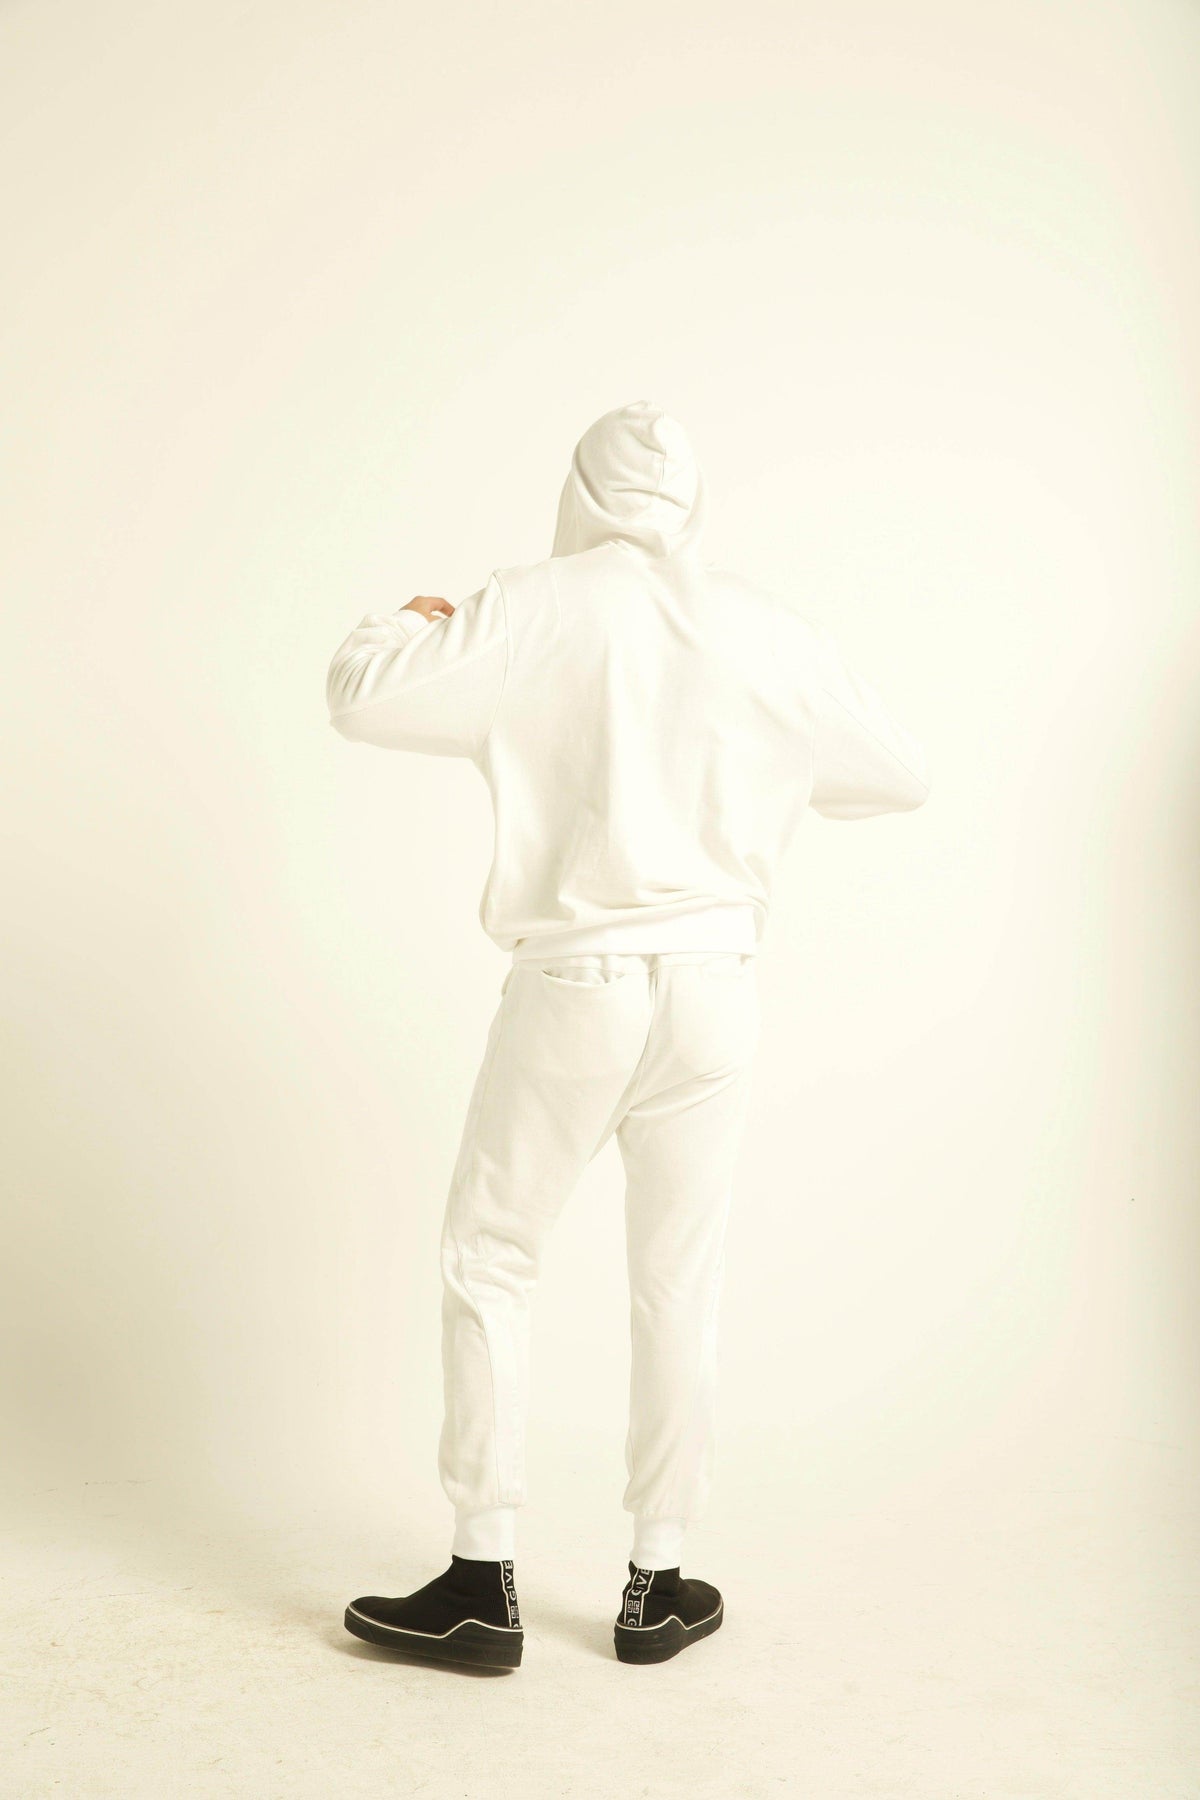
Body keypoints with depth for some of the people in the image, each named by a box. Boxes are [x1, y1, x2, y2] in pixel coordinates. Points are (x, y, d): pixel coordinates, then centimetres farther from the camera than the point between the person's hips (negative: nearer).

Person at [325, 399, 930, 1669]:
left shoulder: (532, 611, -6)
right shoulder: (766, 629, 4)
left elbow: (362, 696, -8)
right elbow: (900, 777, 11)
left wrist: (413, 622, 13)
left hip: (572, 986, -3)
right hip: (711, 988, 3)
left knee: (488, 1262, 10)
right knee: (677, 1284, 11)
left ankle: (482, 1580, 14)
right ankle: (656, 1584, 22)